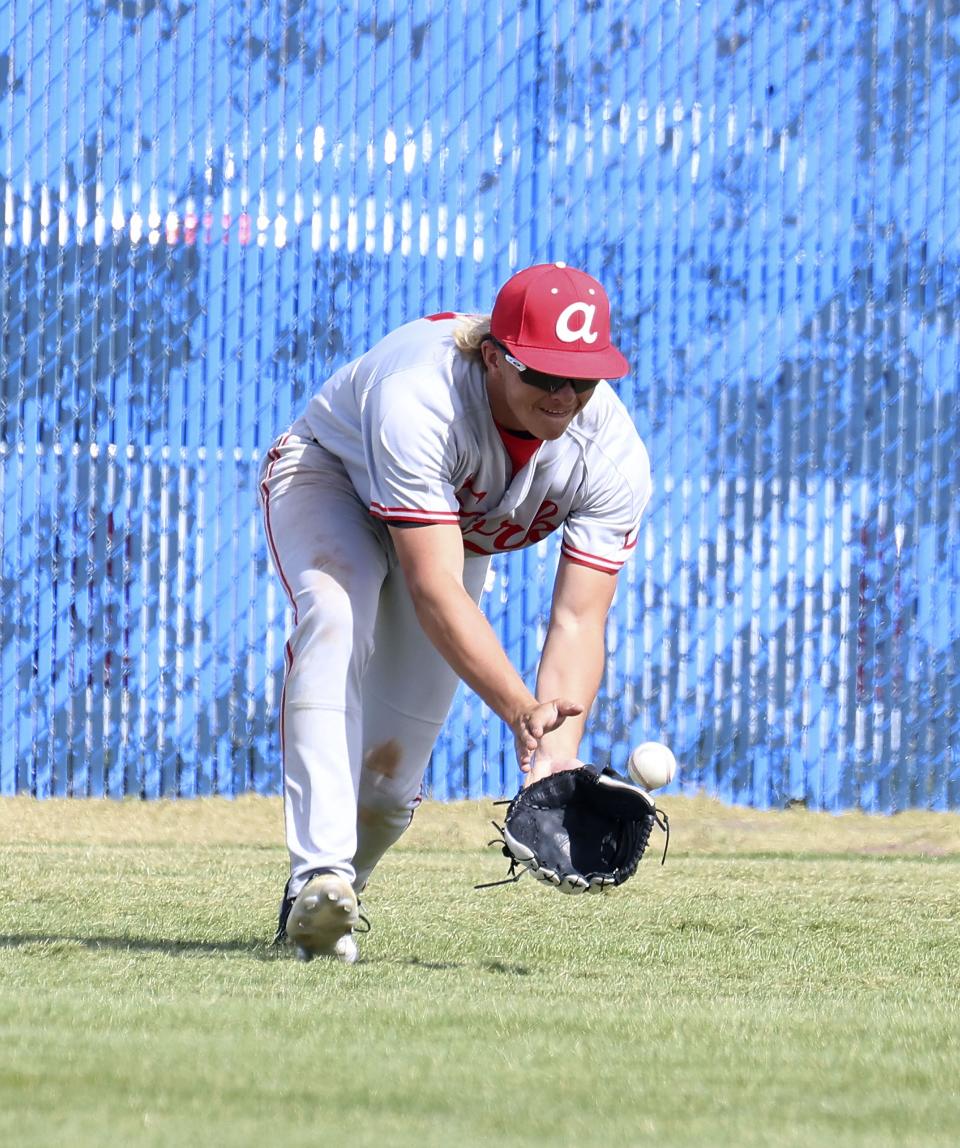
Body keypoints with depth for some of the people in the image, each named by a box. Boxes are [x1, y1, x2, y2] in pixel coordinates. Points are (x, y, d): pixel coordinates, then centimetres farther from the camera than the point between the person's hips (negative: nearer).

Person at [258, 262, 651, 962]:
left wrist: (557, 756, -48)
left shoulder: (614, 457, -30)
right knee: (337, 618, -37)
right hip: (327, 478, -4)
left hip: (462, 528, 4)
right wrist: (521, 711, -58)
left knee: (392, 769, -4)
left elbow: (579, 621, -31)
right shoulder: (418, 400, -45)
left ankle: (324, 905, 25)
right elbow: (434, 590, -48)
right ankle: (320, 877, -44)